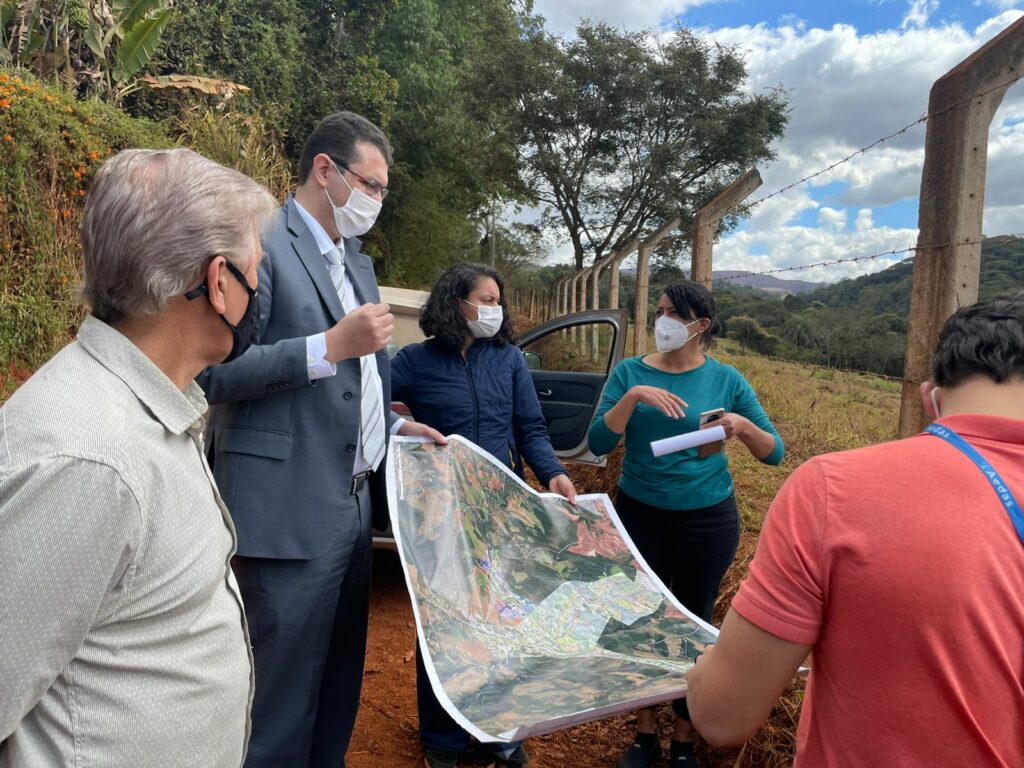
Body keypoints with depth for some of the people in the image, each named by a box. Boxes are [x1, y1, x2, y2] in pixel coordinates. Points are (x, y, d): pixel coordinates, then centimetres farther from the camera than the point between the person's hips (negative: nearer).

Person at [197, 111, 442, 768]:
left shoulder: (358, 262, 19)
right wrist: (331, 344, -22)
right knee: (284, 697, 4)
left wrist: (392, 427, 12)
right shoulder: (263, 243, -9)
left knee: (340, 684, 19)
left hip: (354, 504, 8)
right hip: (291, 512, -8)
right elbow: (215, 372, -17)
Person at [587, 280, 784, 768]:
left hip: (707, 519, 0)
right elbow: (598, 444, -12)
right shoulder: (630, 372, -4)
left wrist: (743, 425, -22)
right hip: (640, 514, 1)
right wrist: (632, 396, -25)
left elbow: (775, 453, -3)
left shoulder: (726, 380, -4)